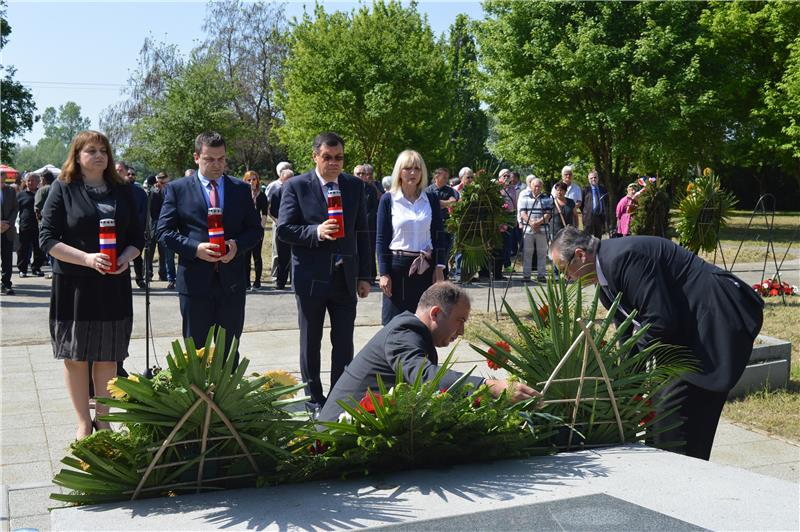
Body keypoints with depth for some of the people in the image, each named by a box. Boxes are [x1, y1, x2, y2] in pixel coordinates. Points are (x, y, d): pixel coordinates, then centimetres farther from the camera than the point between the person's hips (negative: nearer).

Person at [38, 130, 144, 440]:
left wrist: (125, 258, -11)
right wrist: (87, 258, -19)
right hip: (73, 285, -2)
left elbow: (136, 238, 11)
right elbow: (47, 239, -6)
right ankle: (83, 423, 18)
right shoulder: (63, 189, -1)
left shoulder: (122, 192, 8)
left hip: (114, 284, 3)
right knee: (75, 356, 5)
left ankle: (103, 420, 22)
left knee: (107, 356, 8)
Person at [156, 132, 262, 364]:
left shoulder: (241, 189, 9)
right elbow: (163, 231, -1)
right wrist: (195, 248, -17)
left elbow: (255, 229, 10)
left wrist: (237, 245, -11)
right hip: (195, 282, -2)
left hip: (232, 281, 2)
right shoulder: (177, 189, 2)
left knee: (229, 351, 9)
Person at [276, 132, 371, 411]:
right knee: (311, 342, 10)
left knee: (344, 343, 6)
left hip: (346, 277, 2)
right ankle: (314, 398, 22)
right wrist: (316, 232, -24)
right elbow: (284, 229, -7)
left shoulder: (355, 186, 6)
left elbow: (362, 233, 8)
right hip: (311, 278, -2)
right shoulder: (296, 186, -4)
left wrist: (364, 276, 5)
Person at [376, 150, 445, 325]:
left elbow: (439, 235, 8)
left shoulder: (431, 199, 6)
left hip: (426, 267, 2)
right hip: (398, 266, -2)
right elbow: (382, 239, -1)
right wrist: (384, 273, -6)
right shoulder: (388, 199, -1)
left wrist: (440, 268, 0)